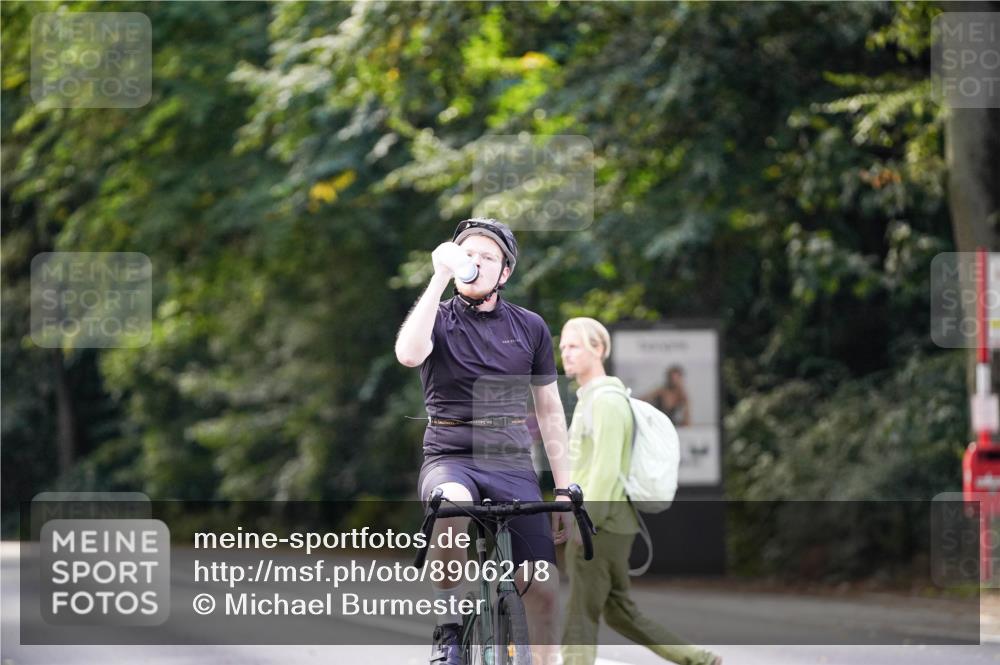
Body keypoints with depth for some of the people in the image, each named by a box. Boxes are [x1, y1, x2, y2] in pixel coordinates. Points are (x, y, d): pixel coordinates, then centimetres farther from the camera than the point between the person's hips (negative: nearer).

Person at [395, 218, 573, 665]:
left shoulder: (530, 327, 9)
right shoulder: (439, 318, 3)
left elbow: (549, 410, 14)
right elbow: (409, 354, -21)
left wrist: (565, 491, 9)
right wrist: (440, 277, -20)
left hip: (512, 465, 3)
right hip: (451, 459, -3)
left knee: (544, 586, -10)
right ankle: (448, 629, -21)